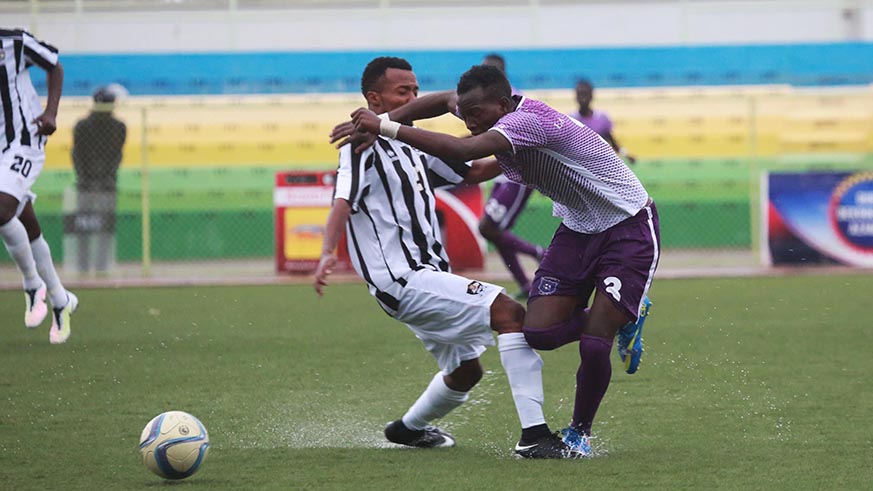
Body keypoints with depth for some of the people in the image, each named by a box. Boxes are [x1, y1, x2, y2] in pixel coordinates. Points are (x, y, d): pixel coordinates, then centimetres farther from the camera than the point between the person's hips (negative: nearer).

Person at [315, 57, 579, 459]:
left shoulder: (413, 145, 18)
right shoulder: (364, 144, -8)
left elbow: (471, 173, 23)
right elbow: (343, 201, -22)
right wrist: (328, 254, -39)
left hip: (428, 273, 10)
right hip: (404, 278, -10)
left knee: (465, 370, 24)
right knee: (509, 312, -22)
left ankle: (408, 429, 47)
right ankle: (533, 435, -27)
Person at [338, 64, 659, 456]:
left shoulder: (528, 120, -32)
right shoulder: (494, 111, -6)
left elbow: (462, 150, -45)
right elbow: (444, 100, 14)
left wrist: (387, 128, -40)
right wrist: (382, 122, 0)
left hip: (628, 229, -8)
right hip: (576, 229, 8)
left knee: (594, 346, -15)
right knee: (538, 333, -6)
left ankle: (579, 433, 11)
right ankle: (622, 318, 22)